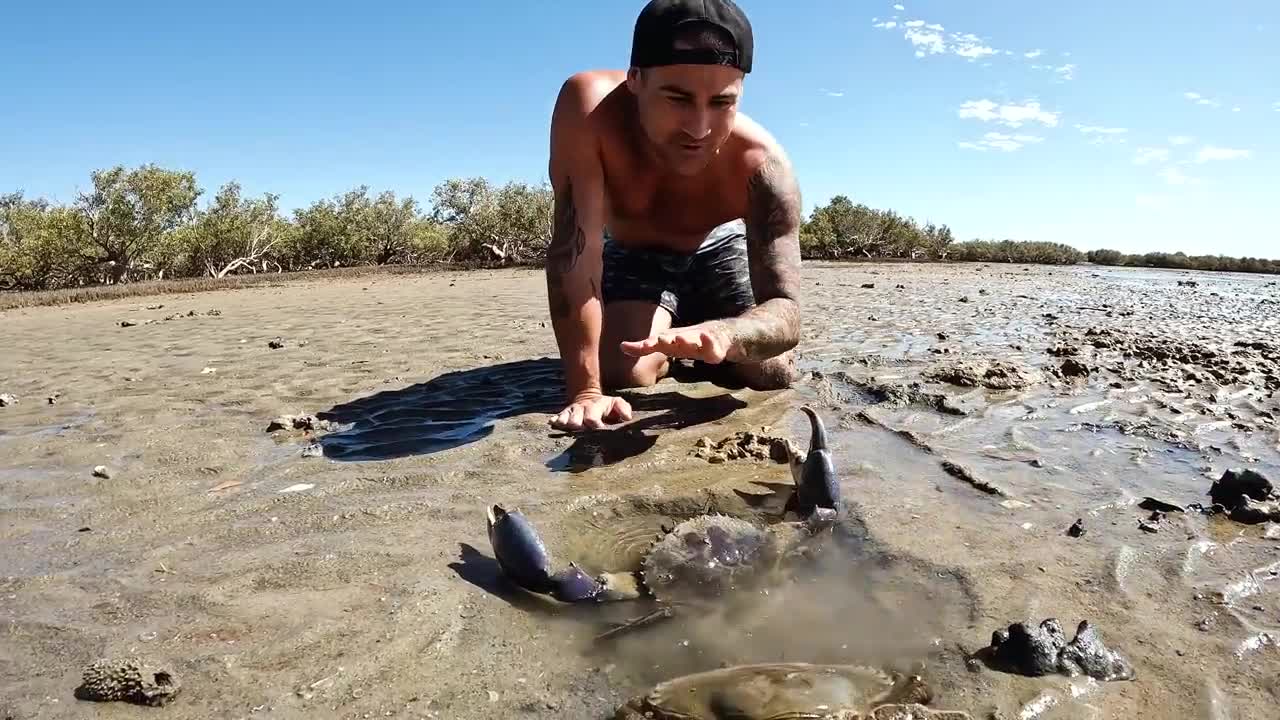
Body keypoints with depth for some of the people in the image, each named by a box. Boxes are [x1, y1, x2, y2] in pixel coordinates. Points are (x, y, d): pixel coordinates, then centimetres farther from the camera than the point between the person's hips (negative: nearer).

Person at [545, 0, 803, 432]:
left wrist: (721, 334, -63)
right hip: (632, 255, 0)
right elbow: (574, 253, -39)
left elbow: (786, 312, -38)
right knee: (623, 374, -21)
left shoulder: (762, 163, -36)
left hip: (717, 249, 1)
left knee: (775, 377, -9)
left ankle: (693, 346, 24)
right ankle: (666, 355, 16)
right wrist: (585, 390, -44)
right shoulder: (589, 106, -39)